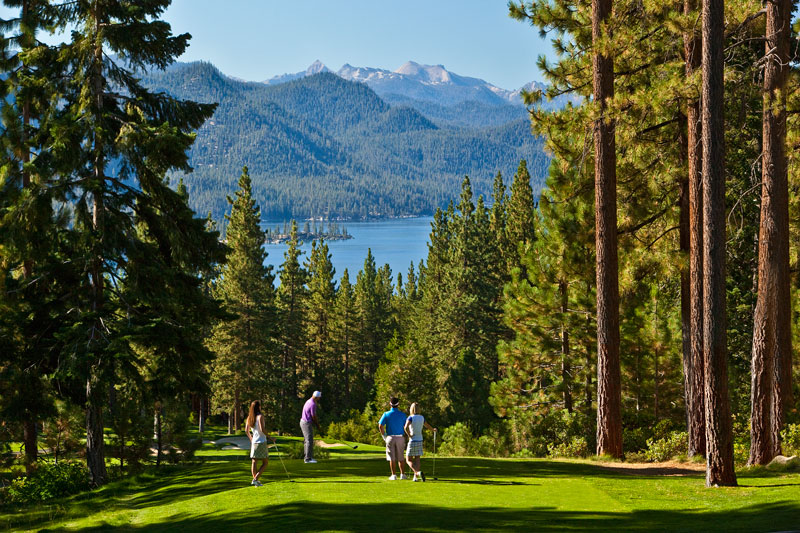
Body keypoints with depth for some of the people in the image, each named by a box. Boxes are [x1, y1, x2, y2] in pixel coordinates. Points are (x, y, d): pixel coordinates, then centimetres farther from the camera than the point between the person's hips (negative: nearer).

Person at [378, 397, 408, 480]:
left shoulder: (386, 414, -4)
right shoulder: (402, 414, 0)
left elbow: (380, 426, -10)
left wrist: (384, 435, 2)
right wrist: (405, 439, 10)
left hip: (390, 437, -1)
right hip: (400, 437, 1)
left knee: (391, 458, 3)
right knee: (400, 457, 10)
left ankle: (393, 475, 1)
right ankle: (402, 474, 6)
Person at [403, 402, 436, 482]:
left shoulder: (411, 418, -12)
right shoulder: (422, 418, 5)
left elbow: (406, 427, -29)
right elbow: (427, 426, 22)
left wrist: (409, 435, -14)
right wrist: (433, 429, 42)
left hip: (412, 441, -5)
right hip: (420, 441, 5)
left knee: (409, 460, 0)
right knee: (417, 459, 10)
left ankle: (418, 472, -22)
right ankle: (415, 477, 3)